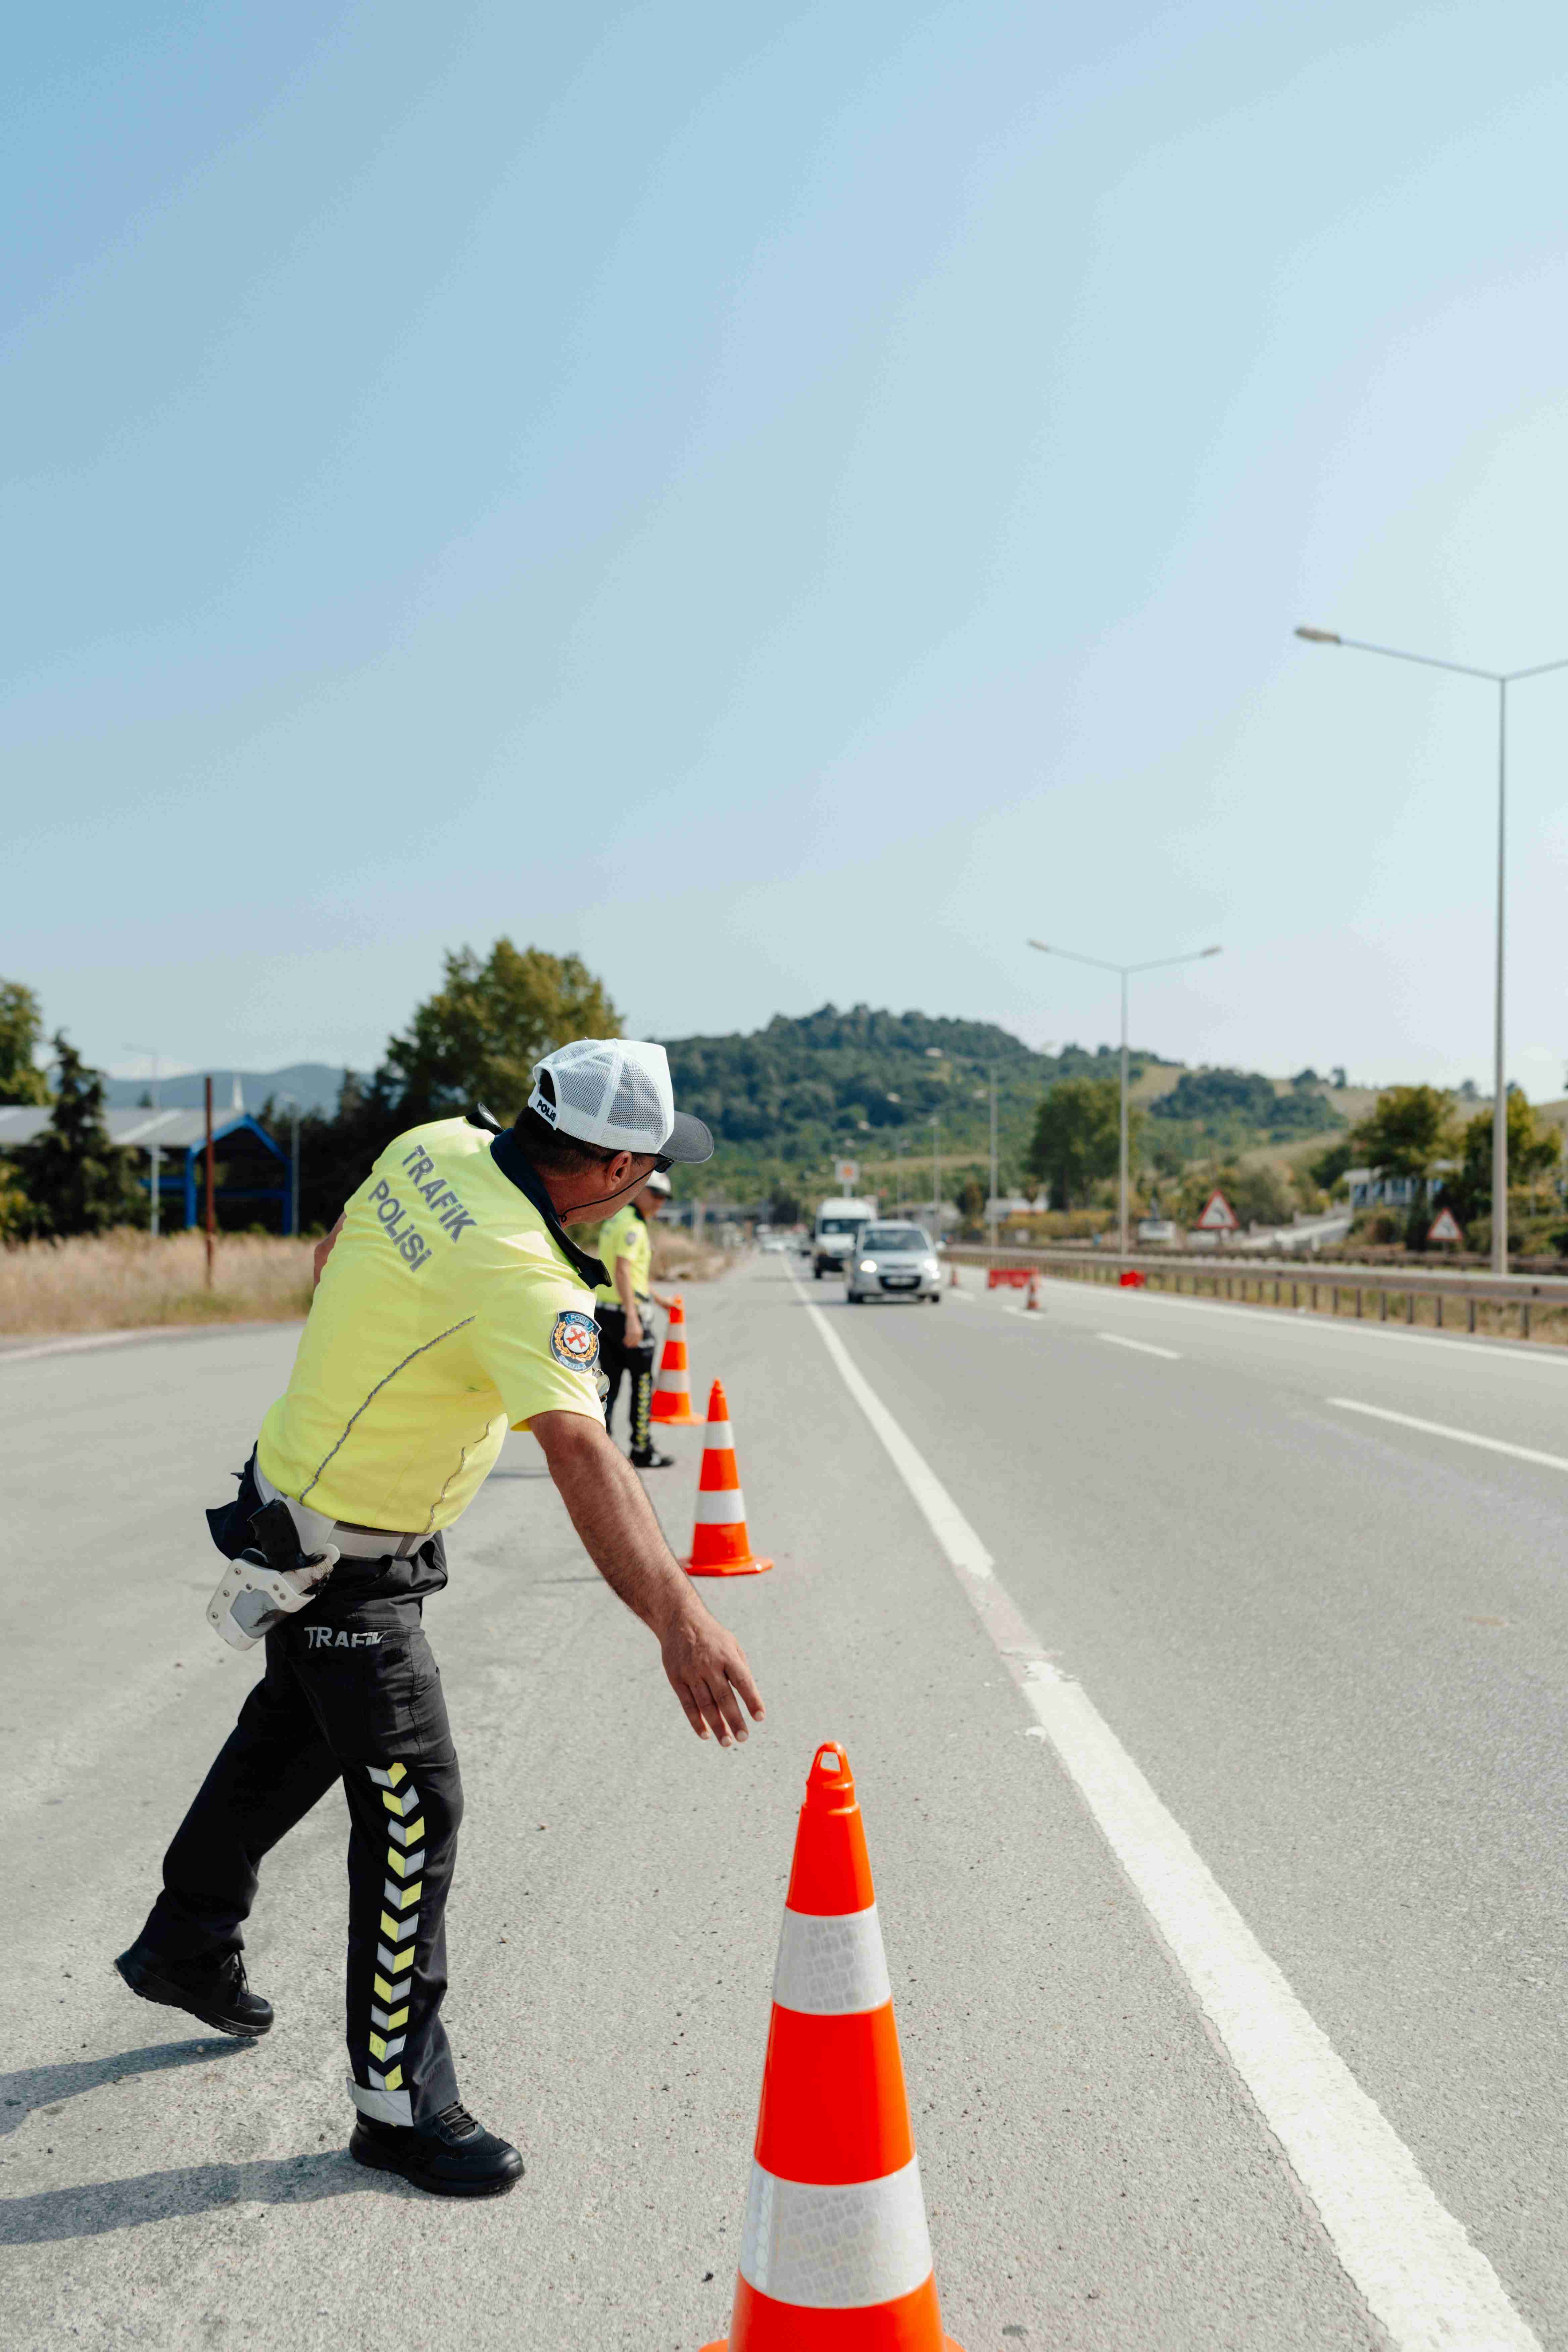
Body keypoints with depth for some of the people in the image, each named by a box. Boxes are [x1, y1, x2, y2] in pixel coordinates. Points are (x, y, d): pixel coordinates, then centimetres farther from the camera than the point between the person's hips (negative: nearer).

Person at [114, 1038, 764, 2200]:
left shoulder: (438, 1146, -6)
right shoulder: (521, 1274, -32)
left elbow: (335, 1254, 12)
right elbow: (581, 1452, -45)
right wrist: (678, 1617, -52)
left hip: (299, 1484, 10)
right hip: (346, 1567, -10)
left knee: (291, 1738, 27)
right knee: (415, 1807, -2)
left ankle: (187, 1942, 49)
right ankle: (400, 2099, 11)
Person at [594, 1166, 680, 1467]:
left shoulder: (617, 1220, 16)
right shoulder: (633, 1225, -15)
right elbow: (622, 1271, -26)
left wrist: (656, 1296, 37)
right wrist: (632, 1318, -32)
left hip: (602, 1309, 9)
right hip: (625, 1312, -9)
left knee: (609, 1382, 9)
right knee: (642, 1382, 4)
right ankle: (642, 1451, 10)